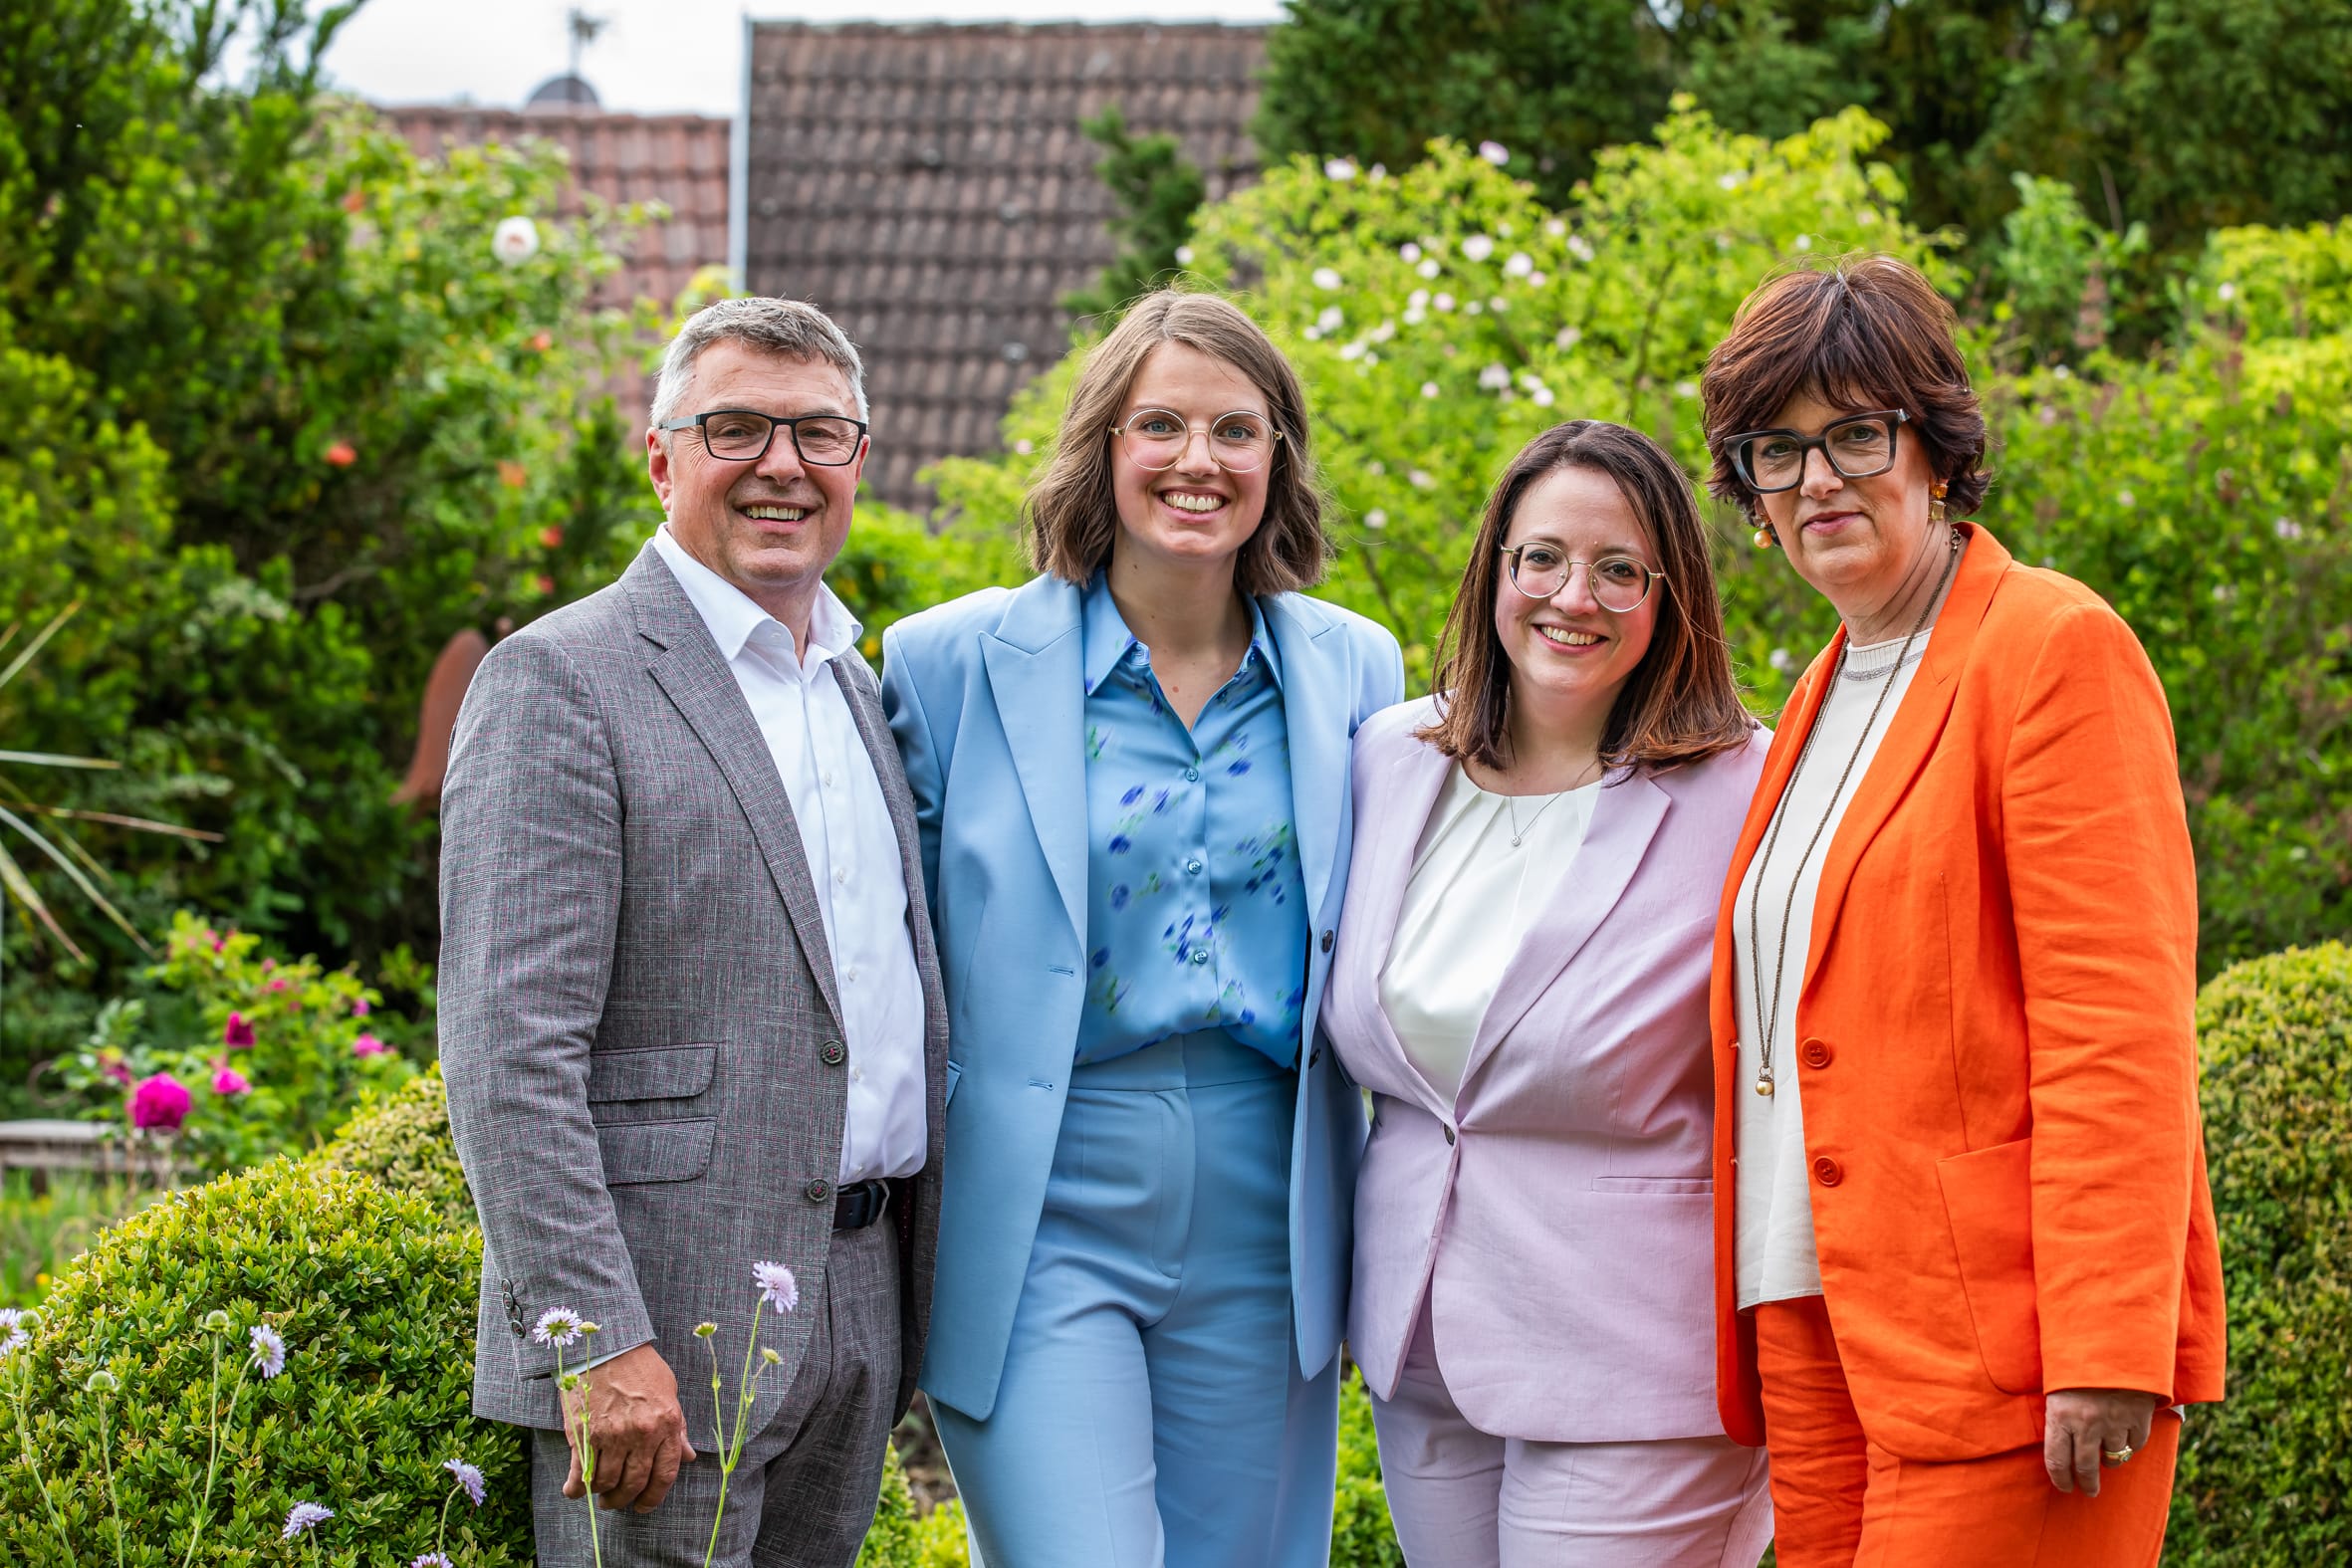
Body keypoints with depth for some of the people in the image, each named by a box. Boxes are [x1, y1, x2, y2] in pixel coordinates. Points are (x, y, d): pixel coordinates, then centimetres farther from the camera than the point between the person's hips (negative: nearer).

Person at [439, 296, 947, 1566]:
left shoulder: (859, 686, 17)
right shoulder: (561, 683, -9)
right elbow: (508, 1052, -16)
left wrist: (917, 1293, 14)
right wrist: (598, 1342, -23)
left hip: (861, 1304, 7)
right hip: (667, 1323, -7)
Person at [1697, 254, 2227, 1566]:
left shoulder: (2053, 648, -6)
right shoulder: (1827, 697, 20)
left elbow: (2120, 1028, -13)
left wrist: (2107, 1350, -20)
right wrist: (1759, 1338, 15)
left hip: (1992, 1355, -8)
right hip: (1817, 1334, 8)